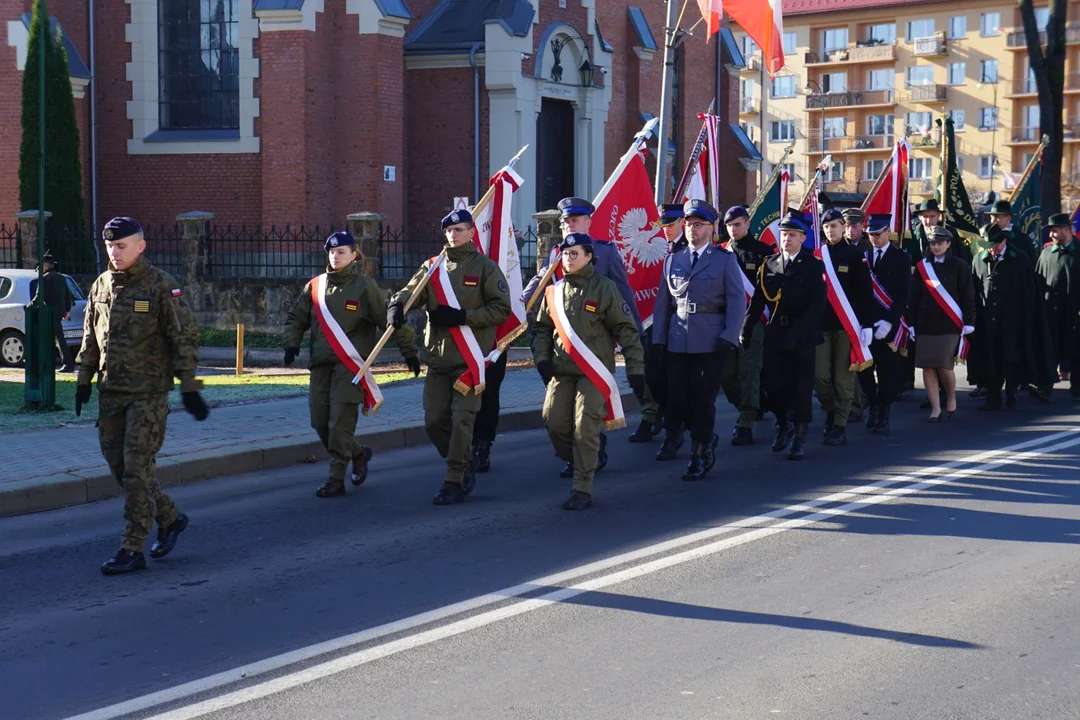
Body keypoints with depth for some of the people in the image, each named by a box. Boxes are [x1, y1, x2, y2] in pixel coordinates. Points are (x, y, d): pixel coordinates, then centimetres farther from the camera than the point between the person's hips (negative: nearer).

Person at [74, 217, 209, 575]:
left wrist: (189, 389, -11)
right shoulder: (100, 286, 10)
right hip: (110, 393, 6)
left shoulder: (162, 287, -8)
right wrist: (83, 381, 14)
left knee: (137, 469, -7)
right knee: (119, 466, 9)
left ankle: (133, 551, -2)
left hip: (148, 394, -6)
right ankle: (169, 518, 29)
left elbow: (184, 340, -8)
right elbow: (90, 338, 18)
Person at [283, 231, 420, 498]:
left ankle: (337, 480, -5)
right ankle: (358, 454, 29)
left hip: (351, 365, -5)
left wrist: (409, 352, -4)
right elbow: (297, 317, 19)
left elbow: (391, 319, -3)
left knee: (340, 423, -11)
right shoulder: (315, 286, 10)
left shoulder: (364, 287, -3)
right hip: (320, 365, 5)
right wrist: (291, 343, 2)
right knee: (320, 421, 5)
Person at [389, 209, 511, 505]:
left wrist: (462, 316, -16)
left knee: (461, 420, -8)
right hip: (438, 358, 5)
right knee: (434, 421, 5)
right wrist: (396, 306, -23)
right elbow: (411, 291, 1)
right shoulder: (432, 267, 12)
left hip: (470, 359, -5)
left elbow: (501, 309, -6)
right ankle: (465, 468, 24)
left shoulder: (485, 267, -1)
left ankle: (455, 482, 0)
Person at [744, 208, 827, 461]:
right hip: (774, 334, 3)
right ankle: (784, 423, 25)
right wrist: (746, 330, -2)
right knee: (771, 383, -1)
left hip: (803, 337, -3)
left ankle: (798, 438, 13)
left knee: (801, 388, 2)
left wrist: (796, 333, -20)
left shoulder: (814, 266, -3)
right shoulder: (769, 264, 7)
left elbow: (818, 304, -11)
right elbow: (758, 301, 7)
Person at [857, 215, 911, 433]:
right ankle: (873, 403, 25)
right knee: (863, 369, 1)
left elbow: (904, 294, -4)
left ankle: (883, 417, 11)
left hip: (888, 324, -2)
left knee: (887, 373, 1)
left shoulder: (900, 258, 1)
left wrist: (889, 321, -14)